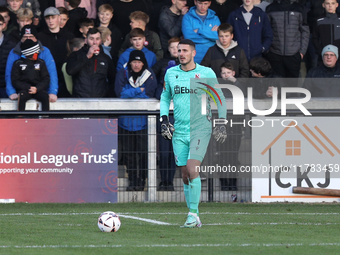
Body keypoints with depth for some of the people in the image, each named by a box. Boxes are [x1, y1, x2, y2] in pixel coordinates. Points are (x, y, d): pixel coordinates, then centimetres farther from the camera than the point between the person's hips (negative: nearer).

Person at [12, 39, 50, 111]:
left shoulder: (41, 63, 11)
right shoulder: (18, 64, 5)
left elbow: (46, 80, 7)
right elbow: (15, 81, 1)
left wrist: (37, 88, -13)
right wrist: (28, 88, -14)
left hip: (38, 89, 1)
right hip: (24, 89, -1)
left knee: (45, 96, -30)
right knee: (22, 96, -35)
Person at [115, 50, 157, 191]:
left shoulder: (149, 75, 2)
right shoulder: (123, 74, 5)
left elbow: (148, 94, -8)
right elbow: (120, 92, -8)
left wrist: (129, 93, -8)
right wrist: (139, 91, -10)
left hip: (143, 120, -1)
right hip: (126, 120, 2)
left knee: (143, 151, -5)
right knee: (128, 152, 3)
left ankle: (141, 180, 4)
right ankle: (132, 181, 10)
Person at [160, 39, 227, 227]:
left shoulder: (206, 73, -2)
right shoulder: (171, 73, 8)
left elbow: (219, 97, 7)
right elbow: (165, 97, 21)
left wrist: (221, 122, 0)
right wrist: (164, 118, 7)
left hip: (200, 129, -4)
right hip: (179, 131, 4)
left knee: (192, 169, -19)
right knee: (185, 175, 2)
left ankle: (193, 213, -13)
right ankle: (193, 216, 11)